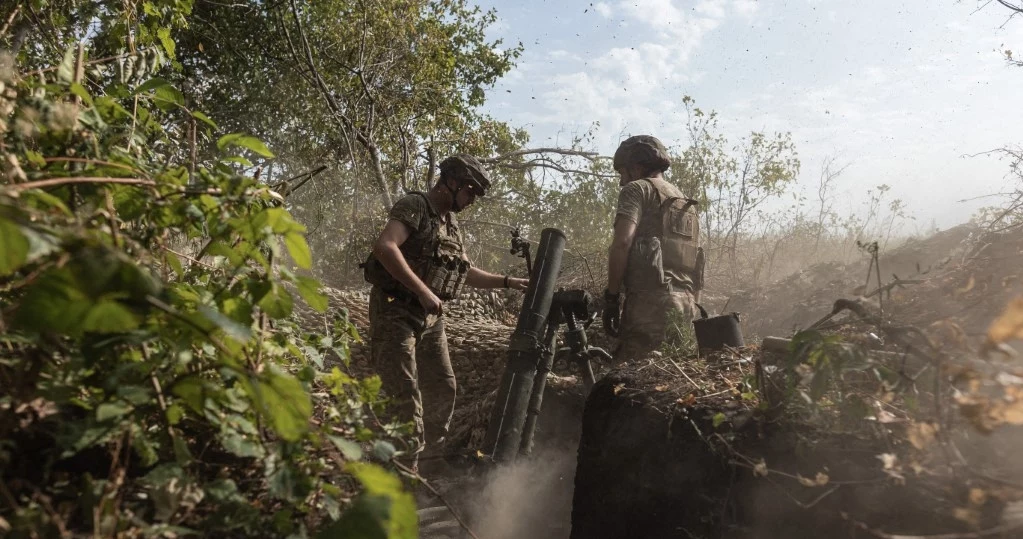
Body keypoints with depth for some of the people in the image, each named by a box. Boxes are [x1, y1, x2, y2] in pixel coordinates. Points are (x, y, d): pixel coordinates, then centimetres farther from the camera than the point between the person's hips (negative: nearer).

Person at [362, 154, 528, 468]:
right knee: (405, 397, -8)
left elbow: (466, 273, 24)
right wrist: (423, 291, -26)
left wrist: (509, 282, 16)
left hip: (431, 318, 9)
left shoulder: (451, 223, 16)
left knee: (444, 391, 12)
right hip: (396, 313, -9)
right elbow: (384, 247, -26)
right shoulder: (415, 206, -10)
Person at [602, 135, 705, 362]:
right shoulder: (686, 204, 26)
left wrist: (611, 297, -9)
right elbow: (696, 268, 24)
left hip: (650, 302, -8)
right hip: (685, 304, 8)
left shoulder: (638, 189, 2)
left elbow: (622, 243, -14)